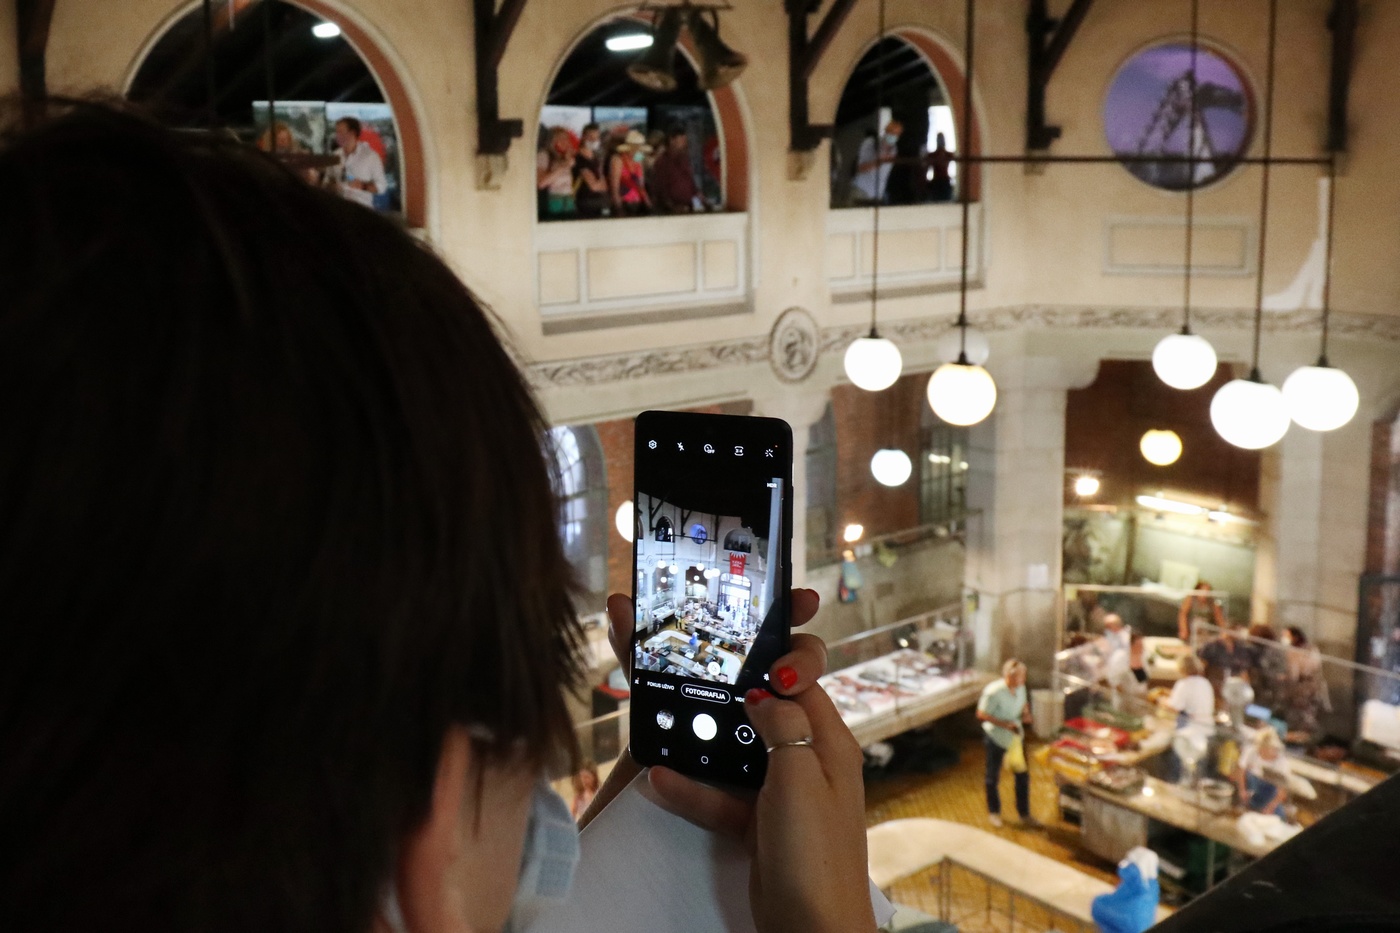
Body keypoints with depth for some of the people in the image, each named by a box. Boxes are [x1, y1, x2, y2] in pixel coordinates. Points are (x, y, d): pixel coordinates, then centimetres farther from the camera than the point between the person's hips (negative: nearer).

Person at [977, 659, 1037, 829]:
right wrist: (1004, 724, -27)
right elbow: (981, 714, -21)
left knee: (1022, 775, 9)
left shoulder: (1020, 688, -7)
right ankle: (994, 812, 33)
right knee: (993, 777, 13)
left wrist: (1026, 714, -10)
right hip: (996, 738, -5)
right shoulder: (994, 692, -27)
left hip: (1016, 737, 5)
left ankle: (1024, 814, 24)